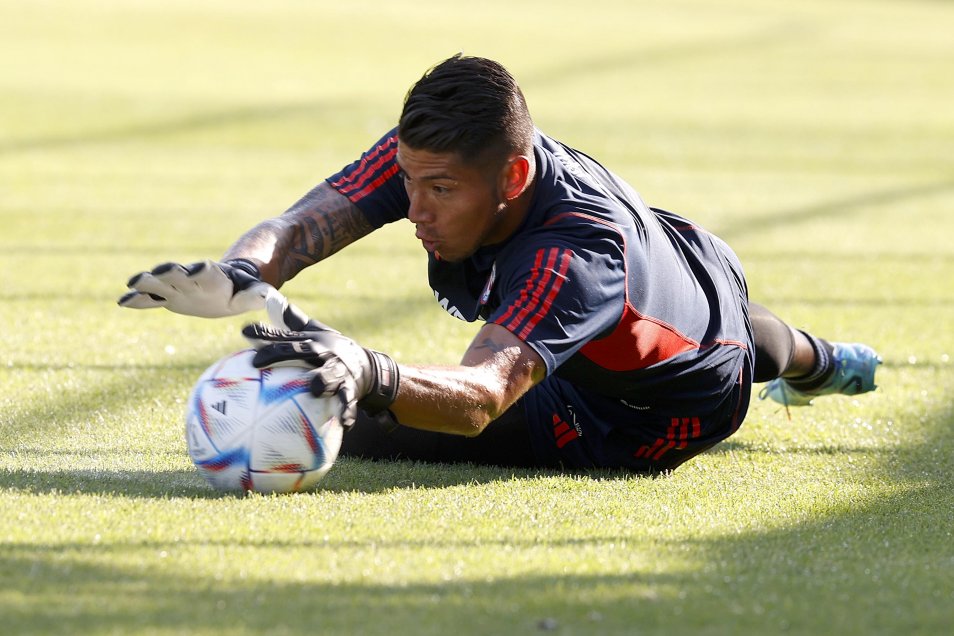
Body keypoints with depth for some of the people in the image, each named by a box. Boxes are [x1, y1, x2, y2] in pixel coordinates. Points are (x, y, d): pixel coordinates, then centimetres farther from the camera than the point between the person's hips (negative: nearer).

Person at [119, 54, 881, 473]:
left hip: (681, 404, -6)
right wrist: (240, 275, -67)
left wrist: (372, 375, -86)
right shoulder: (427, 156, -33)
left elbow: (478, 399, -66)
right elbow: (297, 228, -43)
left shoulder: (581, 252, -52)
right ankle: (820, 362, 80)